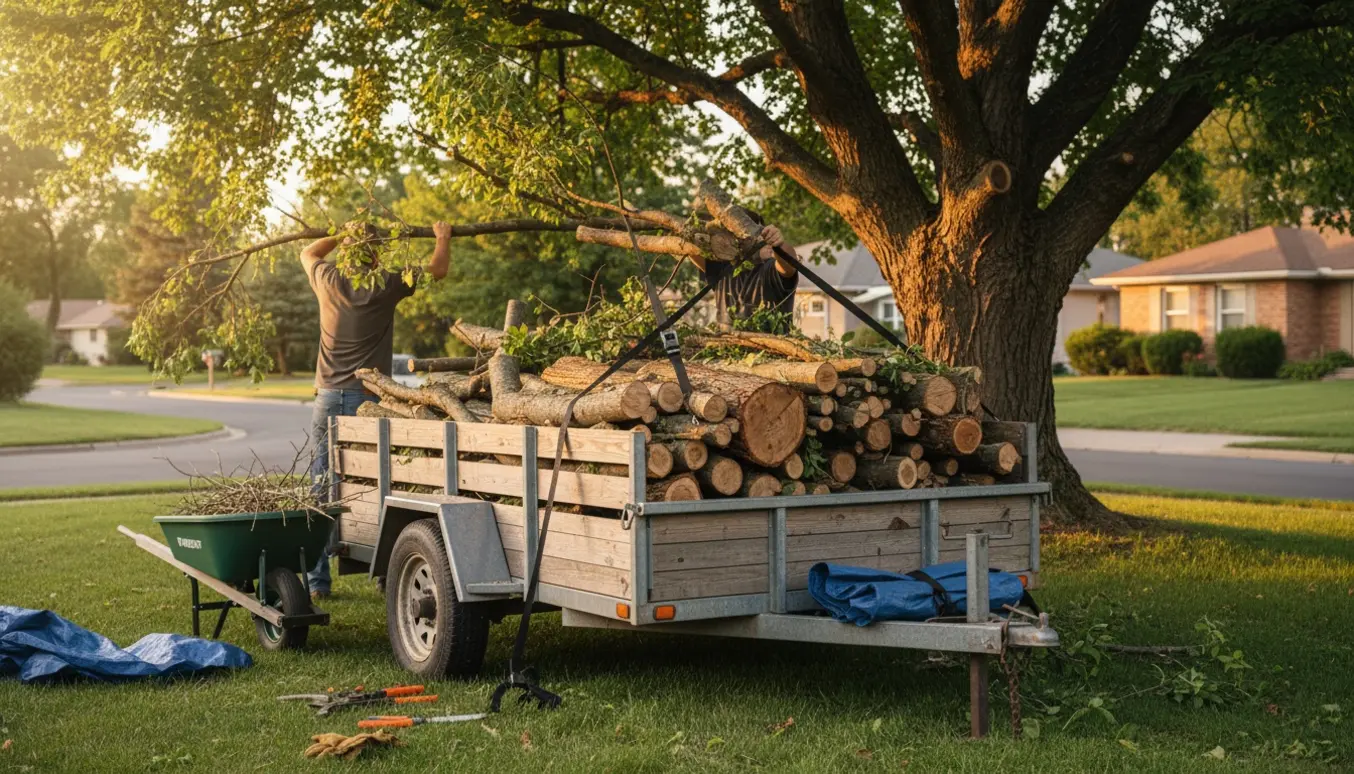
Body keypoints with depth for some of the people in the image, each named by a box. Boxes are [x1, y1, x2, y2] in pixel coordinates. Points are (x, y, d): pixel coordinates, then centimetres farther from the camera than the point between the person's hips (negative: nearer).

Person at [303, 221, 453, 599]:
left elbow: (308, 254, 28)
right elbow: (437, 269, 8)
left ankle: (317, 579, 6)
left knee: (321, 489, 4)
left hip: (327, 398, 3)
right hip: (368, 399, -3)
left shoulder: (329, 282, 5)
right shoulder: (385, 287, -3)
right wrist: (443, 237, 25)